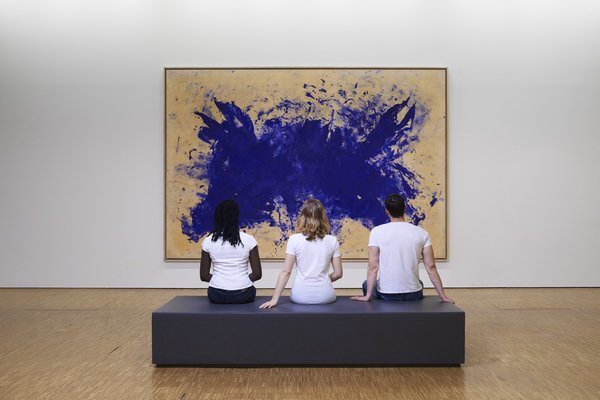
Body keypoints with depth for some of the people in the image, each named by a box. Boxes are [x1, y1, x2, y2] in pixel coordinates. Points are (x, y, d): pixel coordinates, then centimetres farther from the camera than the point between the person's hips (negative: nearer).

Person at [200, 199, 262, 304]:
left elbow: (204, 276, 0)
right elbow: (257, 274, -5)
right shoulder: (249, 240, -8)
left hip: (217, 296, 1)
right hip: (243, 295, -1)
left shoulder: (208, 241, -5)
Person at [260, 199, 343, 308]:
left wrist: (274, 299, -5)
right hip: (324, 296, 0)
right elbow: (338, 273, 2)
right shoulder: (332, 241, -1)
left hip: (301, 296, 0)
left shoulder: (294, 239, -5)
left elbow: (286, 272, -8)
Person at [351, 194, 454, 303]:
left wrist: (368, 295, -6)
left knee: (367, 284, 32)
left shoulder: (377, 232, -7)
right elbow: (431, 267, -5)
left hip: (386, 295, -2)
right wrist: (443, 296, 0)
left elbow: (373, 267, -11)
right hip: (414, 295, 2)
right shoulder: (421, 233, -3)